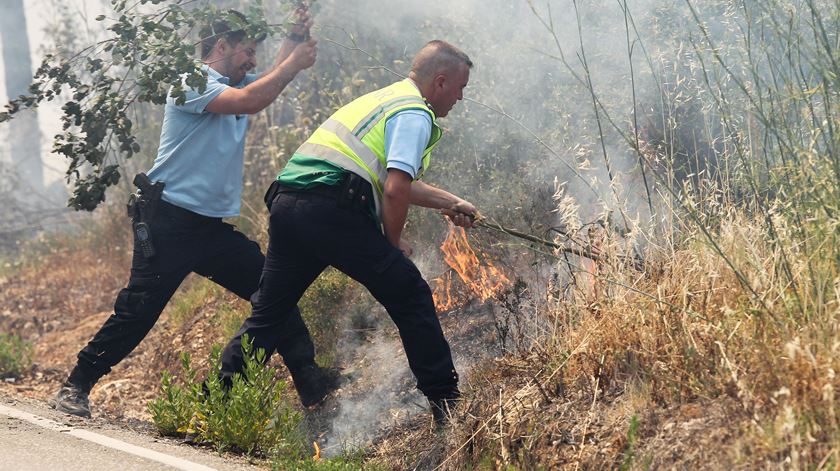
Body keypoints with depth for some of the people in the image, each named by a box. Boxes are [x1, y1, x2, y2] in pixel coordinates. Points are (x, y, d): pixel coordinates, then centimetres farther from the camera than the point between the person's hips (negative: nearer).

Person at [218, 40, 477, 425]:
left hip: (287, 202, 9)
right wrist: (394, 243, 3)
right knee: (411, 298, 3)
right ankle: (444, 401, 6)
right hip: (332, 209, -9)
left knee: (268, 314, 13)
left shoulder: (385, 100, 30)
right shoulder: (415, 114, 1)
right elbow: (395, 190, -12)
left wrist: (448, 202, 47)